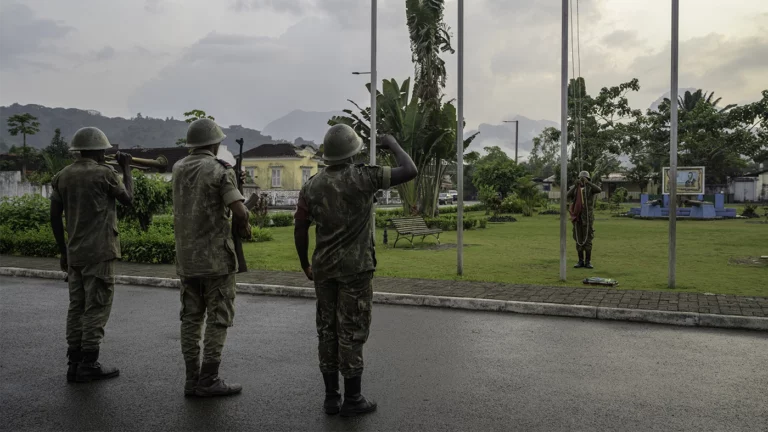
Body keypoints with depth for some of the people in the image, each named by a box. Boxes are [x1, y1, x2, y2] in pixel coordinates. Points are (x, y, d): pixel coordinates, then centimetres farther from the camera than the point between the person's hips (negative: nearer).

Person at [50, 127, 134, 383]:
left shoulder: (62, 176, 9)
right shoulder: (104, 173, -9)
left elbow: (55, 218, 10)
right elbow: (127, 199, 3)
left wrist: (63, 251, 17)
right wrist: (126, 169, 14)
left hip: (74, 253, 7)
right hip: (100, 253, -7)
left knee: (76, 307, 12)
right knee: (96, 308, -2)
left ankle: (74, 363, 15)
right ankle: (88, 364, 1)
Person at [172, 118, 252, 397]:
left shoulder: (178, 170, 10)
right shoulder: (221, 171, -10)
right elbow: (240, 212, -20)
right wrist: (243, 227, 2)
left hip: (186, 257, 6)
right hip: (216, 257, -6)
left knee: (191, 318, 10)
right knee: (218, 319, 1)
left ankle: (192, 379, 14)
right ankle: (209, 380, 3)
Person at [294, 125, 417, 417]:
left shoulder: (311, 186, 1)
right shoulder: (363, 178, -12)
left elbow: (300, 229, 2)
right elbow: (410, 171, -10)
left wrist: (305, 264, 15)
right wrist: (393, 145, 7)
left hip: (324, 267, 5)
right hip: (355, 267, -4)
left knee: (327, 330, 10)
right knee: (352, 332, 1)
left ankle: (331, 396, 16)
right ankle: (352, 399, 8)